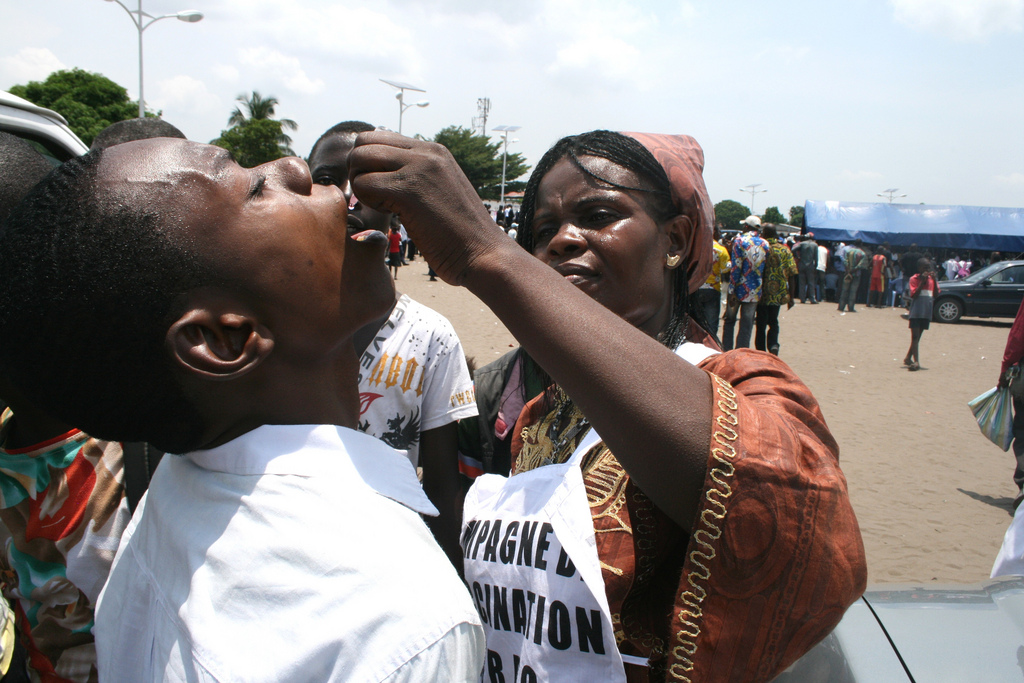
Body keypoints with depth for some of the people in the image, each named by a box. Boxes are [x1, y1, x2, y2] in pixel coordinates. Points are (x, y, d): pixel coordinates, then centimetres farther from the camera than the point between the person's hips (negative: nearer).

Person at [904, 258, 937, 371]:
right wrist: (922, 281, -19)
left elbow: (936, 294, -1)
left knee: (917, 337, 12)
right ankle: (916, 362, -16)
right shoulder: (914, 279, -5)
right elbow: (914, 294, -16)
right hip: (916, 312, -6)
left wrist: (934, 280, -11)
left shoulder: (931, 279, 9)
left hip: (926, 313, 6)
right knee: (915, 336, -10)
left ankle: (908, 358, 22)